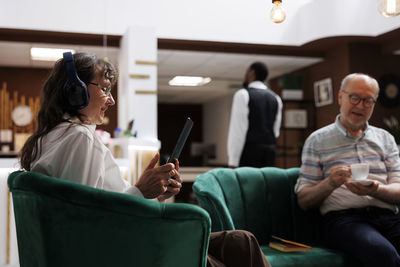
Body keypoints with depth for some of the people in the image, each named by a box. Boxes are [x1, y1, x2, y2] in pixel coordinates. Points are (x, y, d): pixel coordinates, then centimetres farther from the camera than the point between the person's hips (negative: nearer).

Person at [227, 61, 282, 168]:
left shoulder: (243, 94, -5)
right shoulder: (276, 98, 13)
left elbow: (237, 130, -11)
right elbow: (275, 130, 14)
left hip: (249, 150, -6)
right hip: (269, 150, 6)